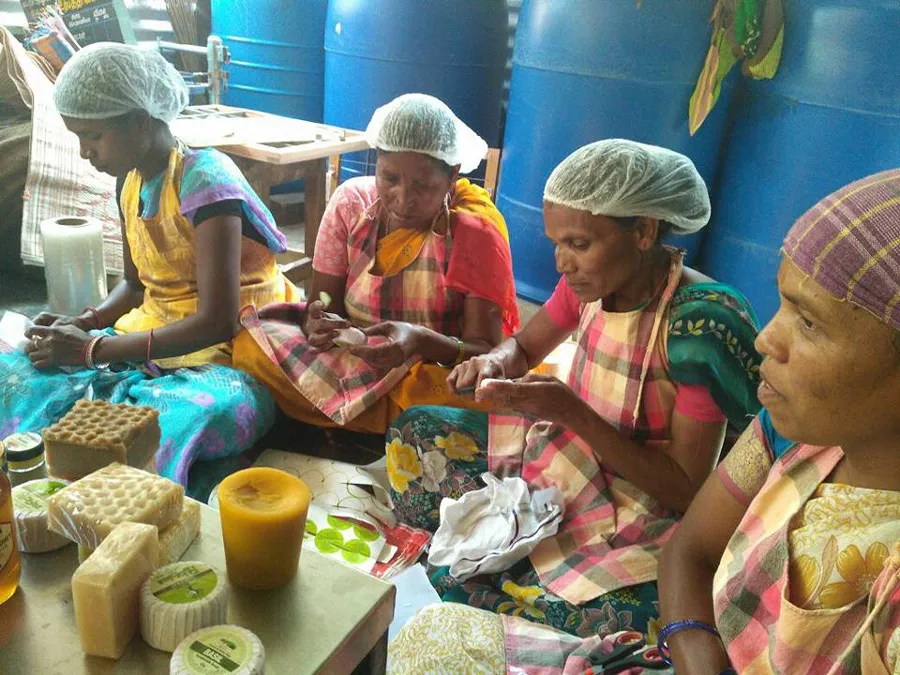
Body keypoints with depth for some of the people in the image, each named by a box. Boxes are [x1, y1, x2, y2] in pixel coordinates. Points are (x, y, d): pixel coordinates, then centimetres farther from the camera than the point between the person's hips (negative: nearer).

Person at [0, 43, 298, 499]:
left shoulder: (203, 179, -18)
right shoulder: (130, 183, 7)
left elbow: (217, 321, -23)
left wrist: (94, 349, -19)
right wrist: (81, 324, -1)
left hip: (228, 353, -8)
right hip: (152, 336, 8)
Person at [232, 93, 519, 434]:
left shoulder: (475, 230, -13)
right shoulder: (352, 201, -4)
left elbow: (487, 352, -15)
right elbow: (321, 303, -1)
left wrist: (422, 342, -36)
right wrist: (317, 325, -27)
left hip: (434, 375, -2)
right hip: (345, 364, 3)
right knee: (252, 345, -20)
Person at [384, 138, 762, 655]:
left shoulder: (700, 324, -25)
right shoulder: (592, 280, -7)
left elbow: (688, 492, -22)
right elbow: (524, 347, 12)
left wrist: (571, 412, -29)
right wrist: (493, 363, -13)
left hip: (632, 528, -6)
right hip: (557, 457, 7)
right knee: (415, 434, 1)